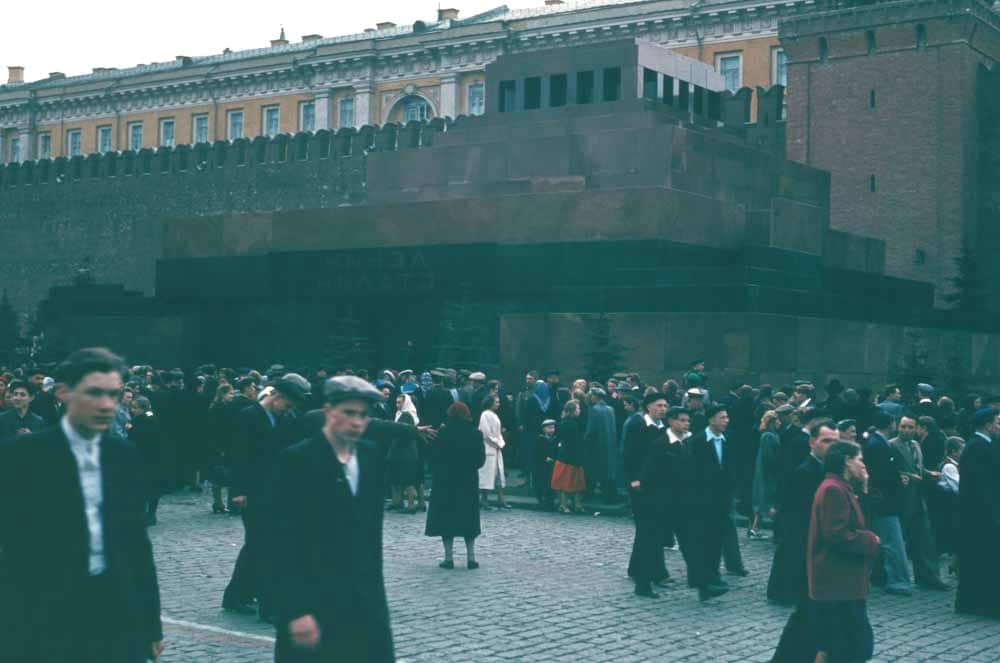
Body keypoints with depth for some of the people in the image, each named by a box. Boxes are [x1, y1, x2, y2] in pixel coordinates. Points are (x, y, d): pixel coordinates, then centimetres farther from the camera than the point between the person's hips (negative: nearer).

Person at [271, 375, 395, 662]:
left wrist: (374, 582, 15)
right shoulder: (297, 459, -13)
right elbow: (286, 542, -15)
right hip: (314, 601, -5)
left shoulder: (372, 456, 6)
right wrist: (297, 611, -19)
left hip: (365, 598, 6)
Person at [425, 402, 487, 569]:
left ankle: (449, 558, 3)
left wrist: (436, 475, 7)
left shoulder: (442, 433, -11)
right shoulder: (475, 434, -5)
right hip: (469, 482, 2)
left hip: (445, 482, -2)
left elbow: (434, 458, -7)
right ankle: (471, 557, 8)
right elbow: (481, 459, 0)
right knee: (469, 518, 11)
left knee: (446, 517, 6)